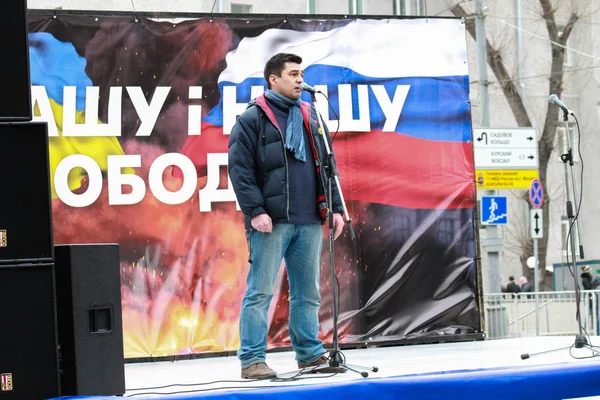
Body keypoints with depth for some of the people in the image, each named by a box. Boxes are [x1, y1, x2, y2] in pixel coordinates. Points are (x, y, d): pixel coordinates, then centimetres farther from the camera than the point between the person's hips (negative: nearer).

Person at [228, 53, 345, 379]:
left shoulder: (310, 117, 17)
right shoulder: (252, 119, -2)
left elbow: (327, 165, 20)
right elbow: (240, 169, -8)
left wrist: (335, 207, 11)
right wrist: (255, 211, -16)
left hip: (309, 222, 6)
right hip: (271, 222, -6)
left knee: (308, 292, 11)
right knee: (260, 291, -5)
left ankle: (310, 353, 20)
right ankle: (251, 359, -2)